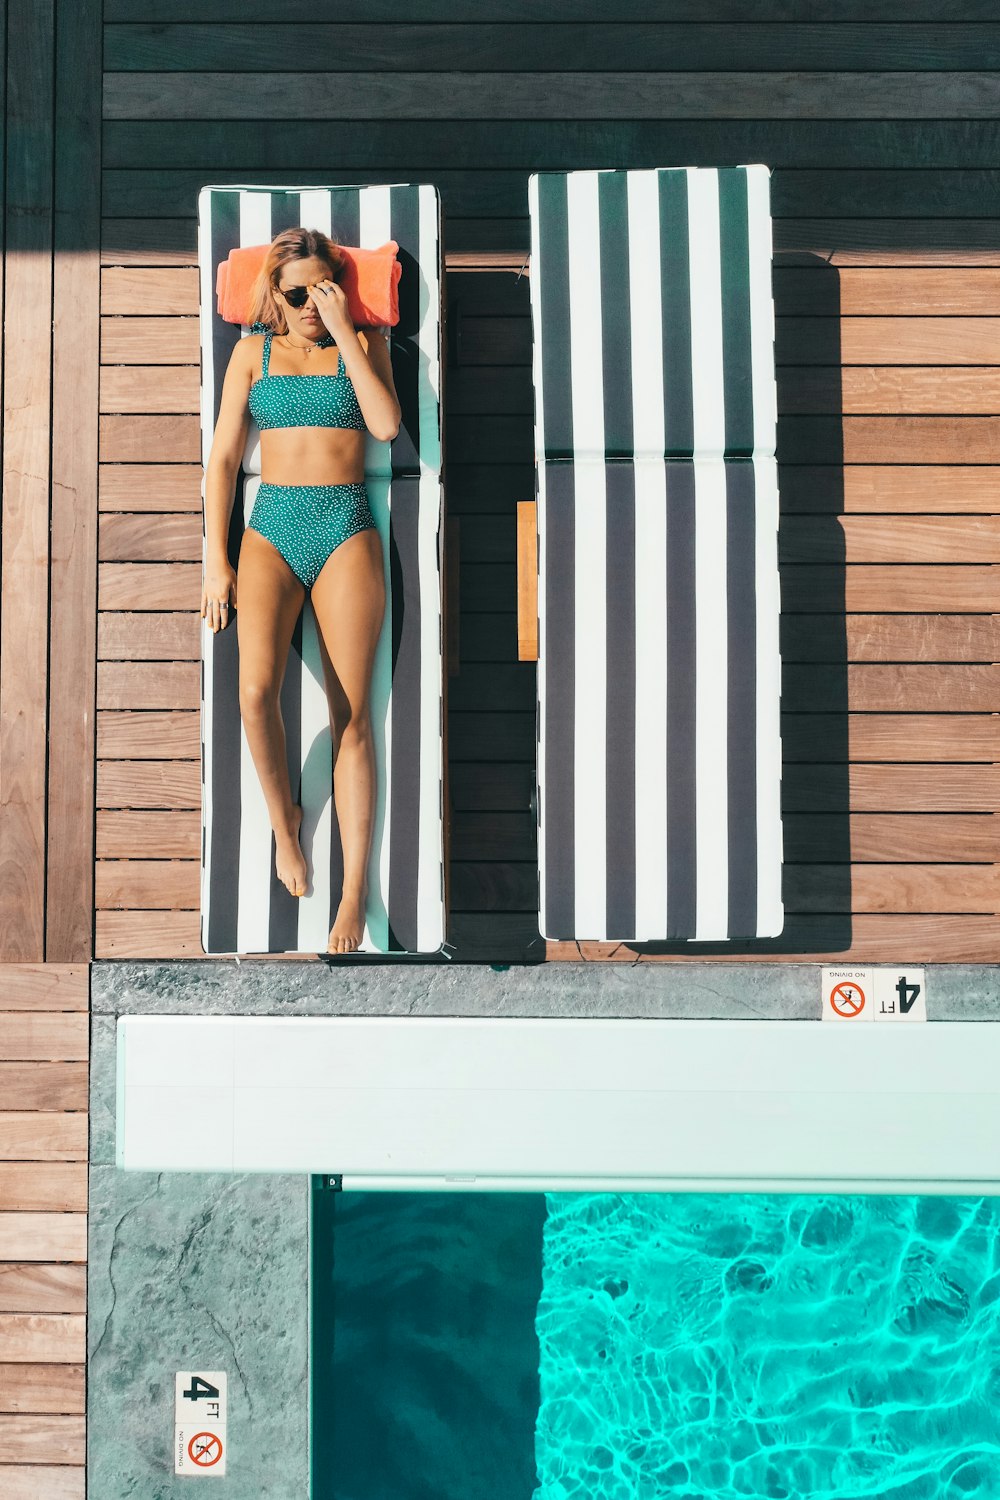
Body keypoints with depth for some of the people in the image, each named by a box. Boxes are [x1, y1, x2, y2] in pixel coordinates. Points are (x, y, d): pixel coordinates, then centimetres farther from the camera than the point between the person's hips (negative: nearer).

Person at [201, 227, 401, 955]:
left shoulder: (364, 342, 9)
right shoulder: (255, 351, 11)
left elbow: (387, 424, -10)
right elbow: (224, 456, 9)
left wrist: (344, 332, -8)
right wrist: (216, 559, 1)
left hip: (347, 527, -1)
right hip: (273, 527, 1)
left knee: (352, 713, -5)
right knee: (257, 691, -23)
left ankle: (357, 887, -1)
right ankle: (283, 819, 4)